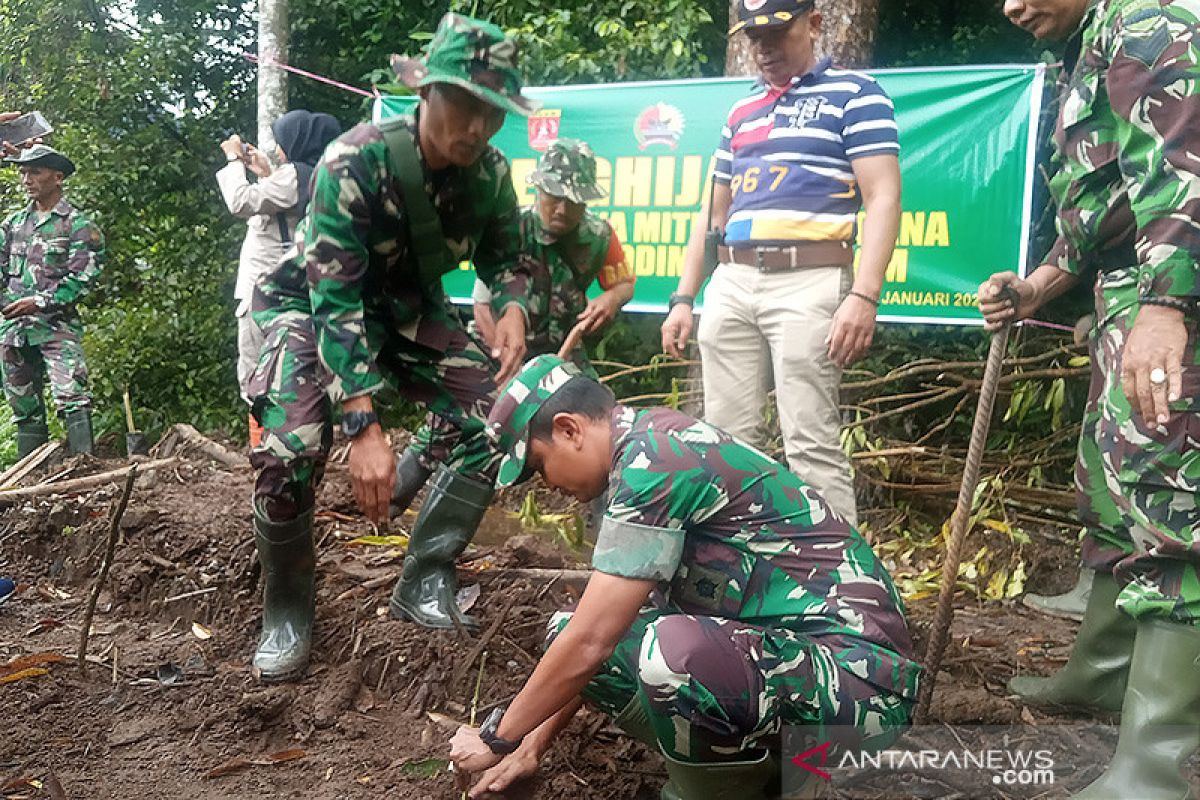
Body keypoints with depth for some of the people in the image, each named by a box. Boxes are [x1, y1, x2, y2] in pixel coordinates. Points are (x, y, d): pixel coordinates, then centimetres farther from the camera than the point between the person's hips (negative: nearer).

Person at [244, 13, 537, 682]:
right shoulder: (357, 162, -30)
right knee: (291, 451, -26)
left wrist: (514, 307, -19)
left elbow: (504, 255, 5)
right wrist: (364, 427, -42)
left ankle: (425, 581, 1)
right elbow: (335, 300, -34)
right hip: (316, 303, -5)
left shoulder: (492, 174, -15)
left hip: (412, 307, 5)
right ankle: (288, 613, -2)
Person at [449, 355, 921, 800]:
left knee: (669, 651, -38)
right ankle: (761, 757, 9)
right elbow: (591, 632, 15)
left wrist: (498, 738, -4)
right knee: (568, 634, 7)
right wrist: (537, 741, 17)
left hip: (859, 674, -9)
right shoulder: (657, 445, 10)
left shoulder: (653, 461, -20)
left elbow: (590, 643, -19)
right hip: (783, 649, 10)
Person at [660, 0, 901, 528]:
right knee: (726, 442, 5)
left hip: (809, 283, -6)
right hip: (730, 285, 6)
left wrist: (864, 296, -18)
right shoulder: (740, 111, 22)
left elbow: (883, 198, -6)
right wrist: (683, 298, 16)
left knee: (811, 446, -9)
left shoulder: (854, 94, 5)